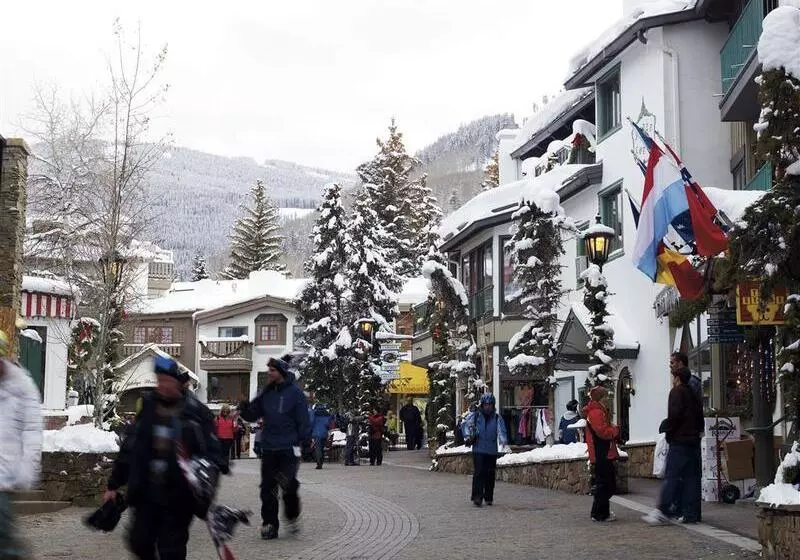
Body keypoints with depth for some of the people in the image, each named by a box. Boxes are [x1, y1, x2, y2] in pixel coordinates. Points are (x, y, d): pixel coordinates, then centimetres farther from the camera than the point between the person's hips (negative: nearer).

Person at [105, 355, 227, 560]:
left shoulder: (197, 412, -7)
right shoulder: (148, 408, 6)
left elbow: (213, 451, -6)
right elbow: (129, 449, 11)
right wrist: (113, 485, 12)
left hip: (178, 496, -4)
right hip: (146, 492, 4)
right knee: (139, 542, 6)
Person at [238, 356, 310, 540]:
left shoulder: (295, 393, -4)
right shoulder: (266, 393, 10)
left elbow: (303, 421, -5)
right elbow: (252, 415, 10)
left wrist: (304, 441, -10)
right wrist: (245, 408, -10)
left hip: (289, 449, -5)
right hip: (268, 449, 5)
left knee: (289, 485, -7)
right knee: (268, 488, 3)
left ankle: (292, 516, 18)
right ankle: (269, 524, 9)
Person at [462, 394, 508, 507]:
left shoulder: (497, 418, 7)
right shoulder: (475, 416, 6)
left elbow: (501, 431, -4)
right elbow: (465, 424, 0)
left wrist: (503, 442, -22)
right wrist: (468, 436, -16)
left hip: (492, 451, 2)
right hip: (478, 450, -2)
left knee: (490, 474, 7)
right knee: (479, 472, -11)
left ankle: (488, 498, 18)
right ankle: (477, 497, -11)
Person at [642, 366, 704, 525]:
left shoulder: (677, 392, -6)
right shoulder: (693, 394, 19)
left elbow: (674, 415, -16)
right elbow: (700, 416, 19)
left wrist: (669, 434, -6)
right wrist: (697, 432, 16)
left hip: (679, 441, -8)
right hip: (693, 440, 8)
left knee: (671, 476, -11)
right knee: (692, 477, 6)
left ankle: (663, 512, -16)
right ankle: (691, 514, 5)